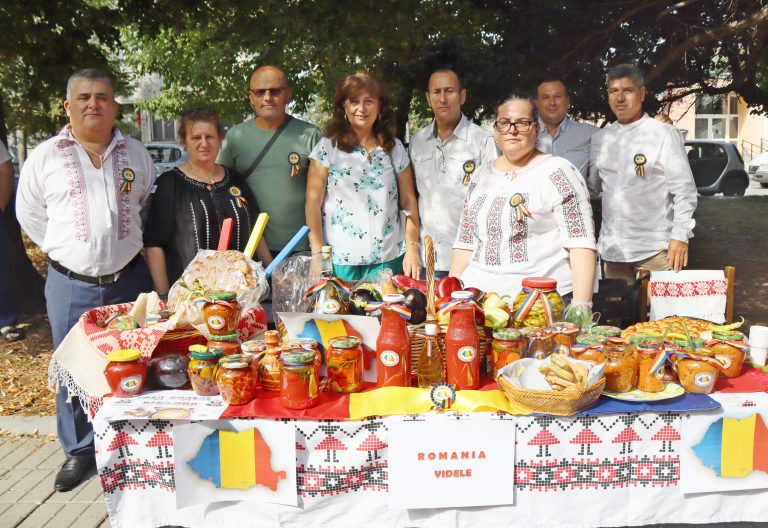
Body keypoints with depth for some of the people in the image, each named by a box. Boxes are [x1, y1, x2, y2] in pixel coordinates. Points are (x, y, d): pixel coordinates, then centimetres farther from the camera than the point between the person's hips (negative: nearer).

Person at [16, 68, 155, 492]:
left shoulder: (136, 154, 4)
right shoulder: (44, 157, -2)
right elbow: (29, 214, 7)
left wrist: (126, 247, 9)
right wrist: (65, 251, 5)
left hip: (129, 280, 2)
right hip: (71, 286, -1)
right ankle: (79, 450, 25)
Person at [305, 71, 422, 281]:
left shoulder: (395, 148, 7)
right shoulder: (327, 148, 0)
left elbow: (409, 202, 9)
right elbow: (313, 204, -2)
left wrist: (412, 248, 0)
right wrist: (318, 255, -8)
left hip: (387, 258, 2)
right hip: (339, 259, -2)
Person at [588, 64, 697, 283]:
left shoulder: (663, 134, -1)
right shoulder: (600, 138, 13)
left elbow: (684, 190, -3)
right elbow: (592, 186, 19)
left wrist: (680, 236, -11)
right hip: (611, 248, 4)